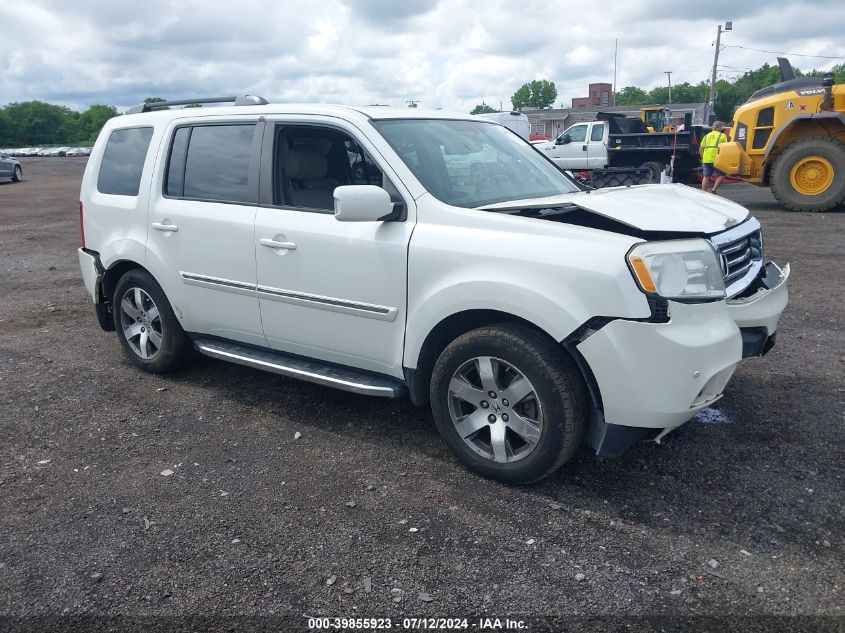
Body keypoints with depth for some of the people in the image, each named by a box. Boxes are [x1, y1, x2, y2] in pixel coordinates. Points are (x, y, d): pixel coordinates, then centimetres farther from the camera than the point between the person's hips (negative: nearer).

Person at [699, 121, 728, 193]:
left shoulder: (707, 136, 17)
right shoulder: (722, 136, 2)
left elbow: (700, 149, 13)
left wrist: (703, 158, 22)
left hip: (706, 160, 5)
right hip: (717, 160, -5)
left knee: (706, 177, 8)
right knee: (721, 175, 6)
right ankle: (714, 190, -5)